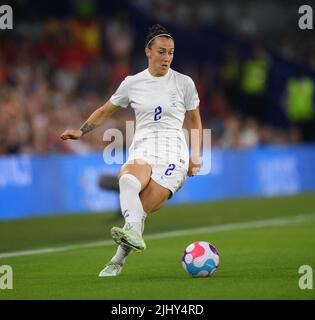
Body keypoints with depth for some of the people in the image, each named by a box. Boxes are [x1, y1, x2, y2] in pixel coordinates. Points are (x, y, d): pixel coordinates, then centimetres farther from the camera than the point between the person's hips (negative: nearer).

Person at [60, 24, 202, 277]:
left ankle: (119, 259, -10)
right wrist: (81, 131, 15)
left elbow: (195, 121, 20)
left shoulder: (184, 83, 9)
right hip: (142, 149, 1)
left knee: (141, 209, -22)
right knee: (128, 179, -38)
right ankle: (133, 234, -58)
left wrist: (195, 156, 11)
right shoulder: (132, 84, 13)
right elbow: (105, 111, 26)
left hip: (173, 152, -1)